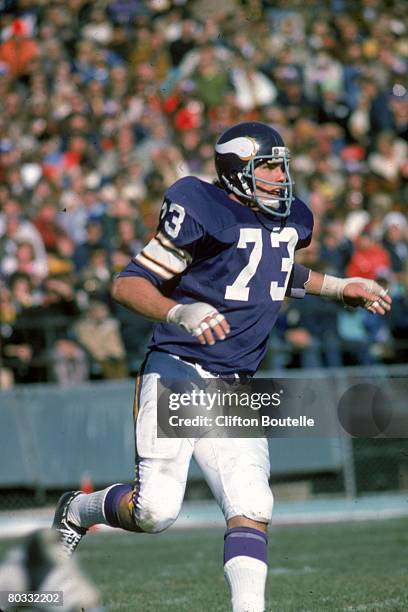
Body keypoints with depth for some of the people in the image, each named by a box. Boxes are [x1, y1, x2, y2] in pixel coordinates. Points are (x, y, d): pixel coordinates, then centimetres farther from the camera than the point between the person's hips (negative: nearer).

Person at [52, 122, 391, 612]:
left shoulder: (291, 222, 11)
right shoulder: (203, 213, -12)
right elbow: (127, 285, -13)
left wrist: (337, 288, 28)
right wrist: (179, 313, -30)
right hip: (177, 373, -6)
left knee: (252, 509, -9)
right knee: (155, 511, -11)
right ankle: (79, 511, 19)